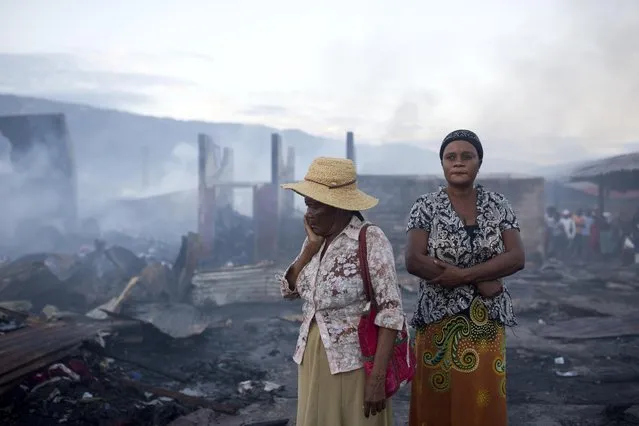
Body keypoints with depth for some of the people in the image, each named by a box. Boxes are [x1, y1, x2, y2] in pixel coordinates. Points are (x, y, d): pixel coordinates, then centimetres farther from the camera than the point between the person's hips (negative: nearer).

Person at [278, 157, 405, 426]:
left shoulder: (371, 240, -16)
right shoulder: (317, 239, 3)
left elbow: (390, 312, -18)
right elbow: (289, 290, 5)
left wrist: (377, 379, -20)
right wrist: (311, 247, -7)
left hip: (354, 361, -6)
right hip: (312, 357, 6)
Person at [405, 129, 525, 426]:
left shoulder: (498, 205, 3)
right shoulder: (426, 207, -4)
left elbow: (516, 257, -6)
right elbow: (413, 261, -15)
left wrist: (462, 274, -19)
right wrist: (481, 282, -17)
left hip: (487, 322, 2)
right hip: (440, 320, -2)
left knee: (484, 401, 7)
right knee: (438, 401, 6)